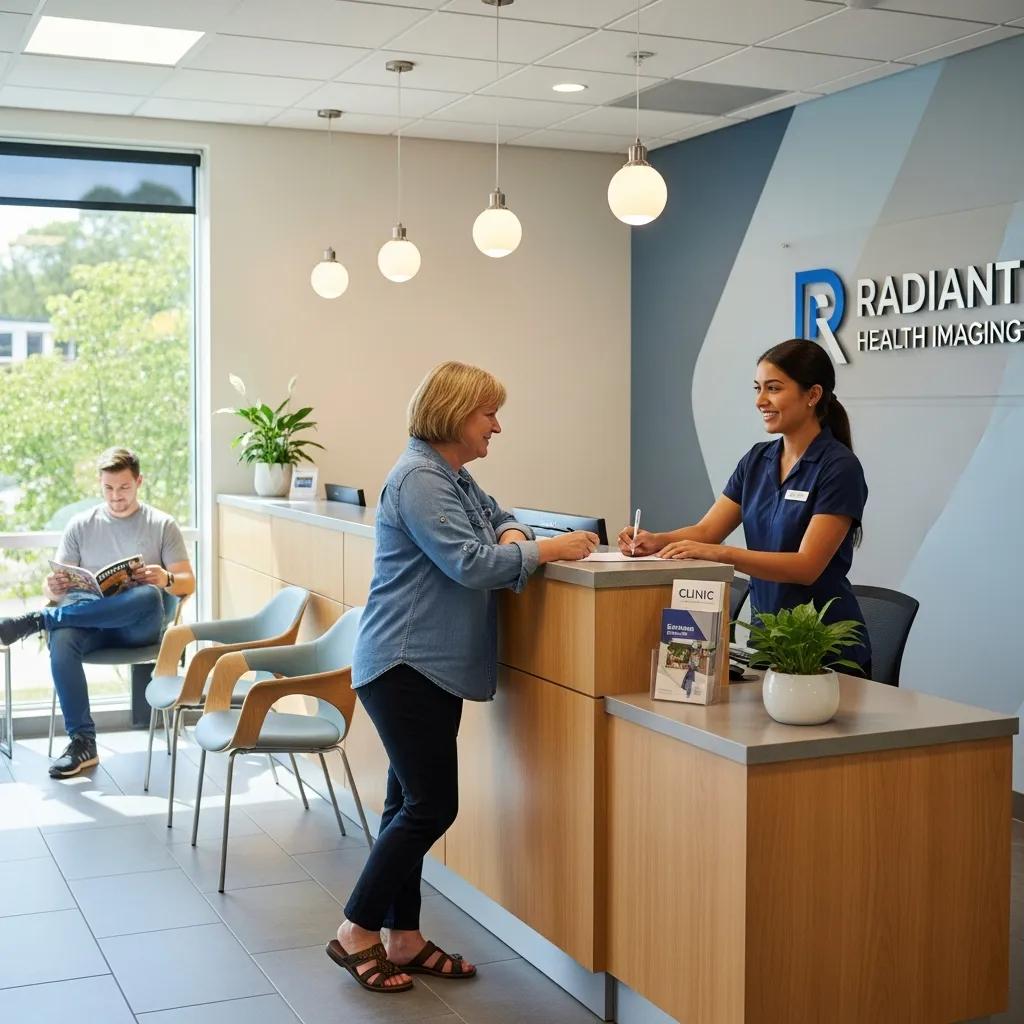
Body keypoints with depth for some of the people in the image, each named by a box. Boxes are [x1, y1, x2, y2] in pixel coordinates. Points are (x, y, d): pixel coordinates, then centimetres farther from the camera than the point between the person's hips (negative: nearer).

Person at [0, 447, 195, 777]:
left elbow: (188, 583, 4)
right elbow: (54, 587, 9)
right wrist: (53, 587, -17)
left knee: (149, 596, -37)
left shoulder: (162, 525, 9)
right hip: (88, 621, 1)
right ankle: (82, 741, -28)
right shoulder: (81, 526, 13)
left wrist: (166, 579, -20)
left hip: (139, 625, -1)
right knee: (61, 640, -35)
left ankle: (39, 619, -30)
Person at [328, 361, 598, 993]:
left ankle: (405, 939, 20)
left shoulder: (455, 476, 14)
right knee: (432, 805, -7)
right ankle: (356, 933, 6)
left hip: (436, 667, 10)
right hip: (405, 667, -10)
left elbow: (495, 516, 28)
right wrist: (545, 550, -17)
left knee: (413, 805, 12)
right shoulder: (419, 479, -17)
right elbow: (467, 563, -24)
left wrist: (511, 533, 5)